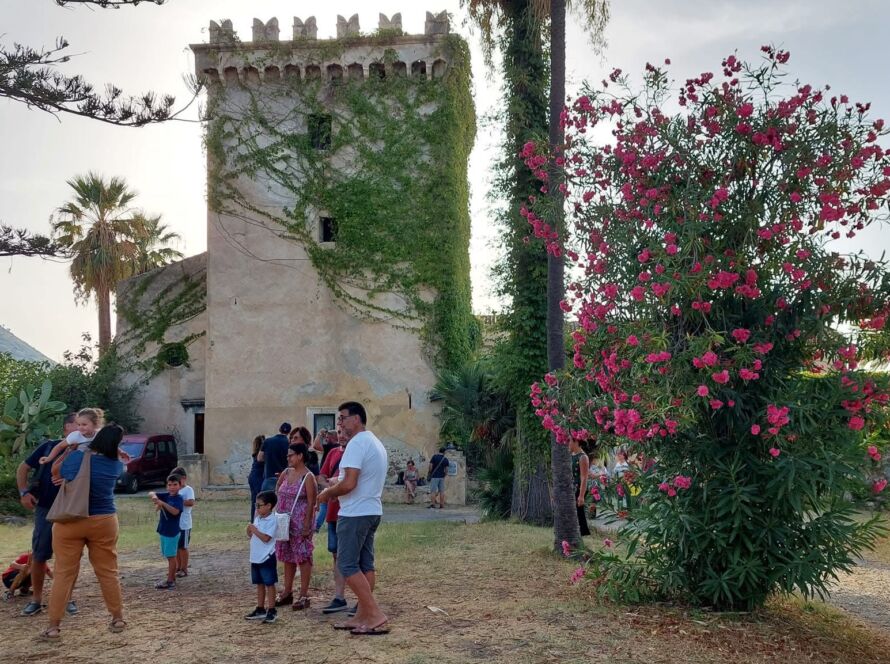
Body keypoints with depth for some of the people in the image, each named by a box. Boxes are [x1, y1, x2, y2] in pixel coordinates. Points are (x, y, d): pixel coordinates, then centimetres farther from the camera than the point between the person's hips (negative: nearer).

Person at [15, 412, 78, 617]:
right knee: (38, 556, 5)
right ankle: (36, 599, 18)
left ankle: (67, 598, 18)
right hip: (45, 510, 0)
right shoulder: (49, 446, 3)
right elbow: (23, 468, 9)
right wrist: (24, 492, -3)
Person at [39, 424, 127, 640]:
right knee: (108, 572, 12)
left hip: (69, 523, 0)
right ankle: (118, 618, 19)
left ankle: (54, 625, 6)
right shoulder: (115, 465, -3)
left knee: (64, 573, 5)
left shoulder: (74, 457, -4)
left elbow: (58, 473, 16)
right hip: (103, 523, 0)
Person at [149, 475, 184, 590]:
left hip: (172, 532, -7)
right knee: (169, 556, 14)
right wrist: (154, 497, -17)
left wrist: (162, 503, -31)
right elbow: (150, 494, 6)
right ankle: (172, 579, 22)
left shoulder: (178, 498, -13)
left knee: (171, 556, -4)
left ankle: (170, 582, -1)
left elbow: (175, 511, -28)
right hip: (163, 531, 8)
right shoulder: (166, 495, 7)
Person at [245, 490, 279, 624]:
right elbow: (252, 536, 15)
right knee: (259, 584, 15)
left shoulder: (271, 520, -15)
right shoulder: (257, 518, 10)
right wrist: (250, 531, -5)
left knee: (269, 584, -1)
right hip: (255, 557, 8)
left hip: (267, 557, -8)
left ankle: (272, 611, 4)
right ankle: (260, 609, 24)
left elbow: (266, 538, -22)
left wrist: (255, 530, -17)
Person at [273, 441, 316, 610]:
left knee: (303, 556, -2)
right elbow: (277, 492, 23)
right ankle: (287, 592, 23)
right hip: (285, 521, 7)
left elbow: (311, 503, -14)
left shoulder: (308, 477, -11)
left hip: (300, 523, -7)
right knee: (287, 556, 13)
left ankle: (304, 596, 3)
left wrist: (307, 525, -18)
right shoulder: (286, 473, 10)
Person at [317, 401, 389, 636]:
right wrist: (336, 485, 17)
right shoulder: (376, 443, 16)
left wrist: (327, 493, -7)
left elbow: (349, 484, -24)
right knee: (365, 564, 10)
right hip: (373, 511, 10)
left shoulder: (357, 443, -17)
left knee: (348, 565, -6)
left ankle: (375, 614, -10)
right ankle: (362, 616, 14)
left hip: (355, 513, -10)